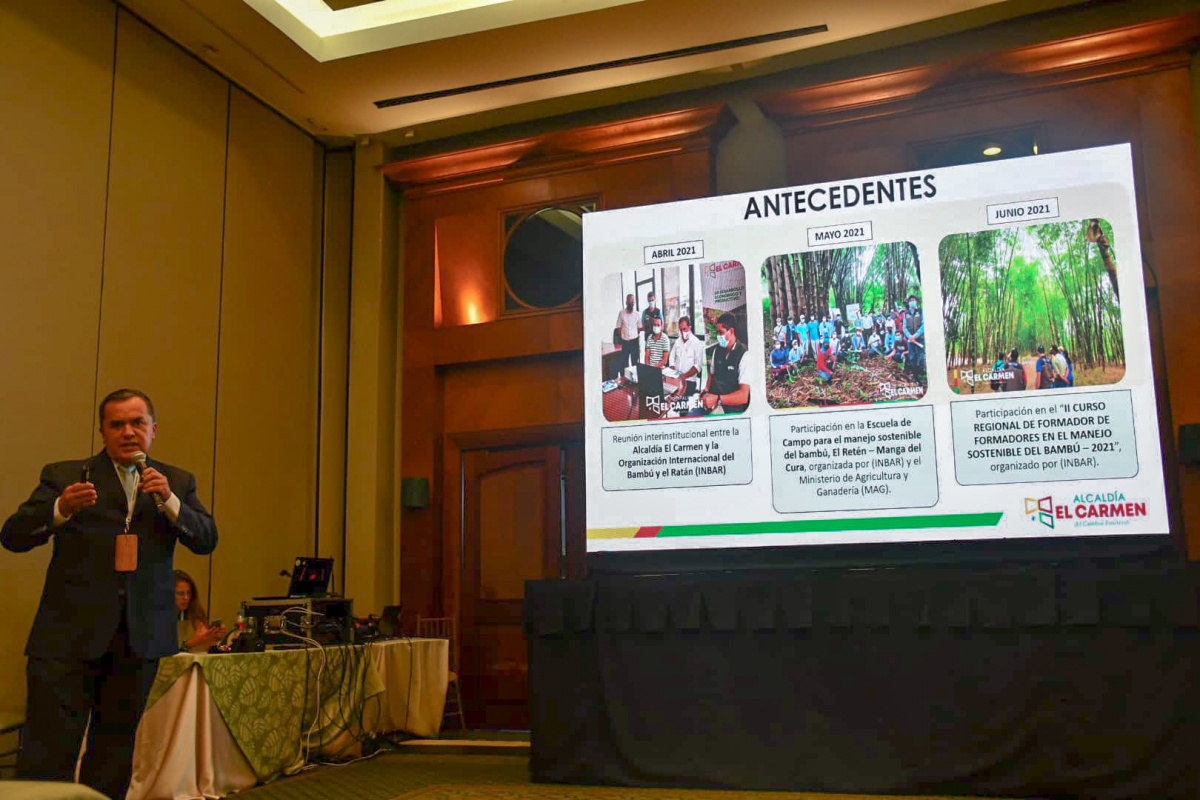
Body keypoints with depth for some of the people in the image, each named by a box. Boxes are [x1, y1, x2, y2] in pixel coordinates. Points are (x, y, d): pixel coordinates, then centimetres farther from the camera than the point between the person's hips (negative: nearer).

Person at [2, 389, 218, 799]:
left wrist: (169, 500, -14)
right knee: (48, 753, -7)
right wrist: (62, 508, -20)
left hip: (140, 636, 3)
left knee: (115, 744, 10)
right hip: (70, 633, -2)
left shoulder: (178, 482, 13)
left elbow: (206, 540, 3)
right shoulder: (63, 475, 6)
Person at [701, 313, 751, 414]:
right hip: (714, 408, 5)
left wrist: (717, 399, -26)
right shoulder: (717, 351, 10)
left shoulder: (744, 355, -10)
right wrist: (706, 390, 3)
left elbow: (743, 396, -17)